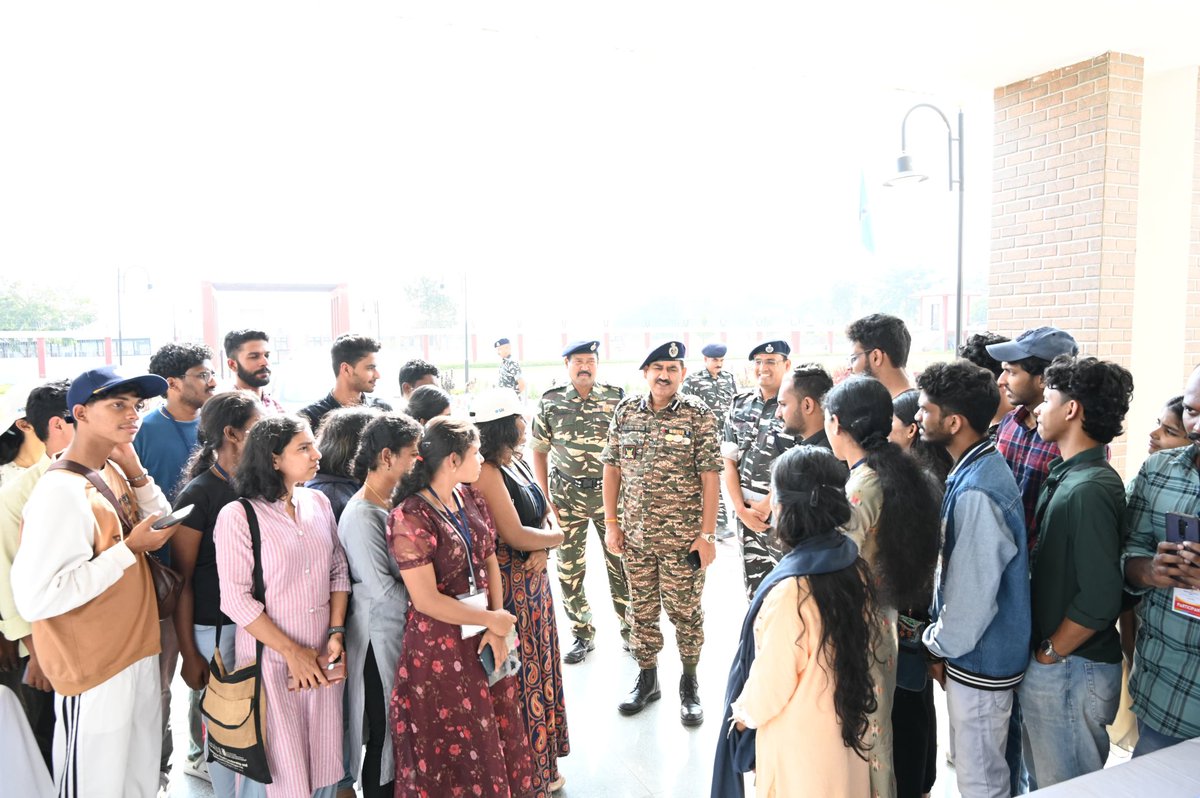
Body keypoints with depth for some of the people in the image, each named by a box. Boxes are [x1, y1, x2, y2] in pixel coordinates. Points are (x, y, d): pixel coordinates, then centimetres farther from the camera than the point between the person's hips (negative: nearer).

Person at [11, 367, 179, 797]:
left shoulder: (114, 471, 3)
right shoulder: (61, 491, -24)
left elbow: (163, 529, 10)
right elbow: (34, 598, -30)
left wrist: (135, 470, -3)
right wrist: (127, 548, -24)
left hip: (138, 652, 8)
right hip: (95, 672, -8)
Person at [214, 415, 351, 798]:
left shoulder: (318, 503, 5)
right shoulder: (237, 515, -10)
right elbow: (236, 599, -13)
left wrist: (336, 632, -1)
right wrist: (291, 651, -13)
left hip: (323, 658, 5)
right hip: (270, 659, -4)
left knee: (324, 760, 11)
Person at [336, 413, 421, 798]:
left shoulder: (395, 502, 3)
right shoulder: (362, 514, -21)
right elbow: (382, 590, -22)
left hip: (405, 629, 7)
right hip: (380, 638, -7)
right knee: (385, 734, 9)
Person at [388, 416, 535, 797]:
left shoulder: (471, 498, 2)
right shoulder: (410, 517, -21)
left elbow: (490, 562, 5)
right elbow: (426, 600, -21)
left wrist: (496, 629, -6)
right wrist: (491, 620, -13)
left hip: (484, 638, 7)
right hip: (438, 647, -6)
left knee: (496, 731, 17)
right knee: (454, 746, 10)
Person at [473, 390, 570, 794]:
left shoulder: (520, 464, 10)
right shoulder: (488, 472, -18)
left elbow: (546, 512, 12)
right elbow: (513, 535, -23)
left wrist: (542, 549, -8)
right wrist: (555, 538, -5)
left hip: (535, 579, 9)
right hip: (508, 584, -9)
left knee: (539, 667, 17)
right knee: (520, 675, 3)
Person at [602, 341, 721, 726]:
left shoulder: (699, 414, -8)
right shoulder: (625, 411, 2)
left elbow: (709, 476, -9)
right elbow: (612, 467, 7)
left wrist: (707, 534, -11)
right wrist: (611, 522, 4)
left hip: (682, 537, -3)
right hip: (635, 534, 3)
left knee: (684, 611, 8)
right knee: (641, 609, 15)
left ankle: (690, 683, 28)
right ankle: (647, 678, 33)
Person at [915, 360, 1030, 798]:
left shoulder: (976, 492, -29)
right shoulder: (978, 467, 2)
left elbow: (973, 595, -25)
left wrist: (937, 642, -8)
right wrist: (939, 639, 10)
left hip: (979, 662, -9)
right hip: (974, 652, 9)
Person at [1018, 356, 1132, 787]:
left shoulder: (1088, 489, -24)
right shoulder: (1066, 476, 5)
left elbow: (1100, 600, -26)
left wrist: (1049, 654, -14)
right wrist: (1044, 651, 10)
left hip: (1070, 669, -8)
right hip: (1052, 661, 8)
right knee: (1045, 776, 23)